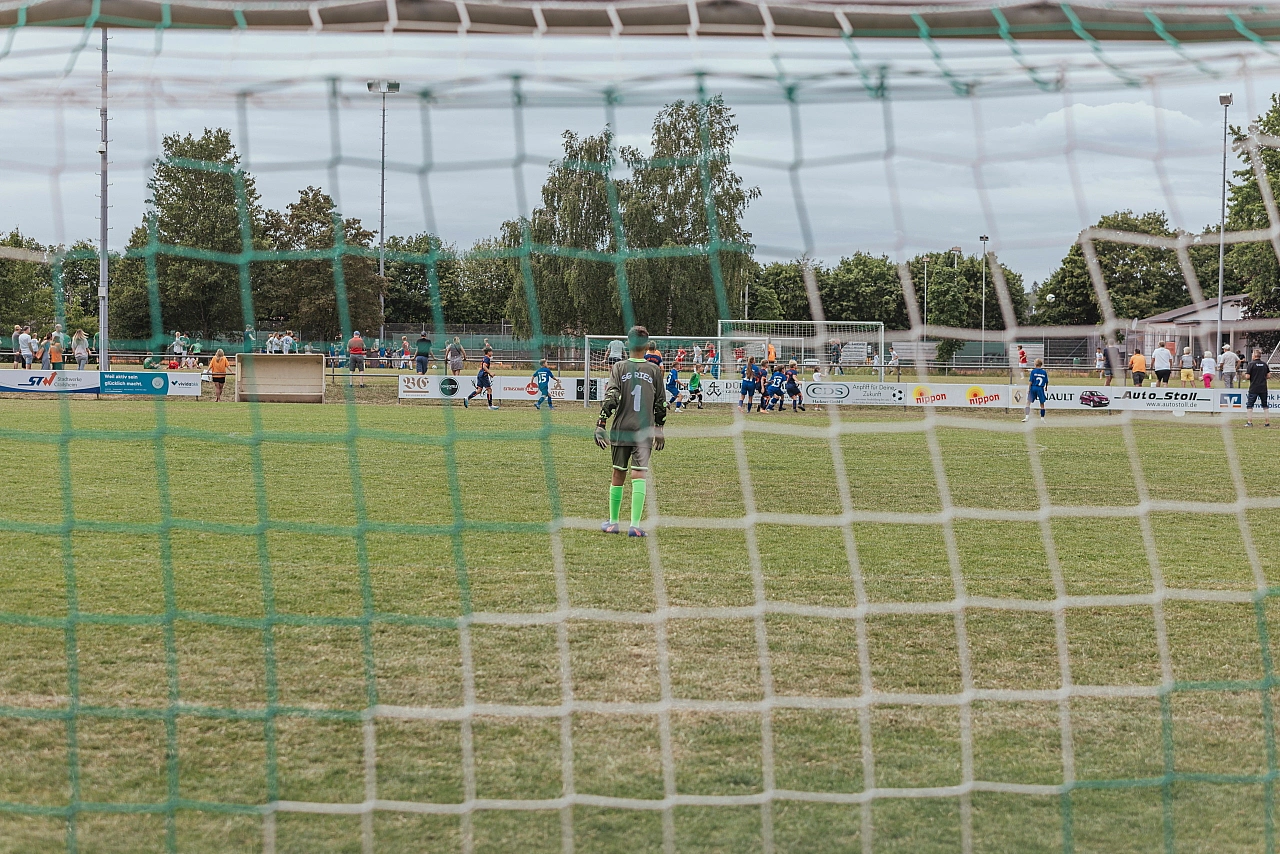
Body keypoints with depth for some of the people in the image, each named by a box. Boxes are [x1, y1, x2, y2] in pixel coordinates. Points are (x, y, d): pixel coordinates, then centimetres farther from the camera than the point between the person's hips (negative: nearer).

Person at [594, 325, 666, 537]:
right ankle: (635, 525, -15)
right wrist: (659, 429, 19)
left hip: (621, 430, 0)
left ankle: (613, 522, 23)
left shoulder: (619, 367, 0)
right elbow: (660, 403, 9)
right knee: (639, 475, -4)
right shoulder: (655, 370, 4)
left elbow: (611, 397, -9)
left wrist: (601, 424, -9)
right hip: (645, 431, 0)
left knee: (618, 474, 12)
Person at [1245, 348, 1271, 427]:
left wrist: (1245, 375, 8)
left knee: (1249, 405, 4)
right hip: (1263, 388, 4)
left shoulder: (1251, 364, -10)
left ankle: (1249, 422, -1)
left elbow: (1247, 377, -13)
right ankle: (1267, 422, 9)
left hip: (1254, 389, -4)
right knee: (1265, 406, 11)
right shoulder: (1265, 364, 5)